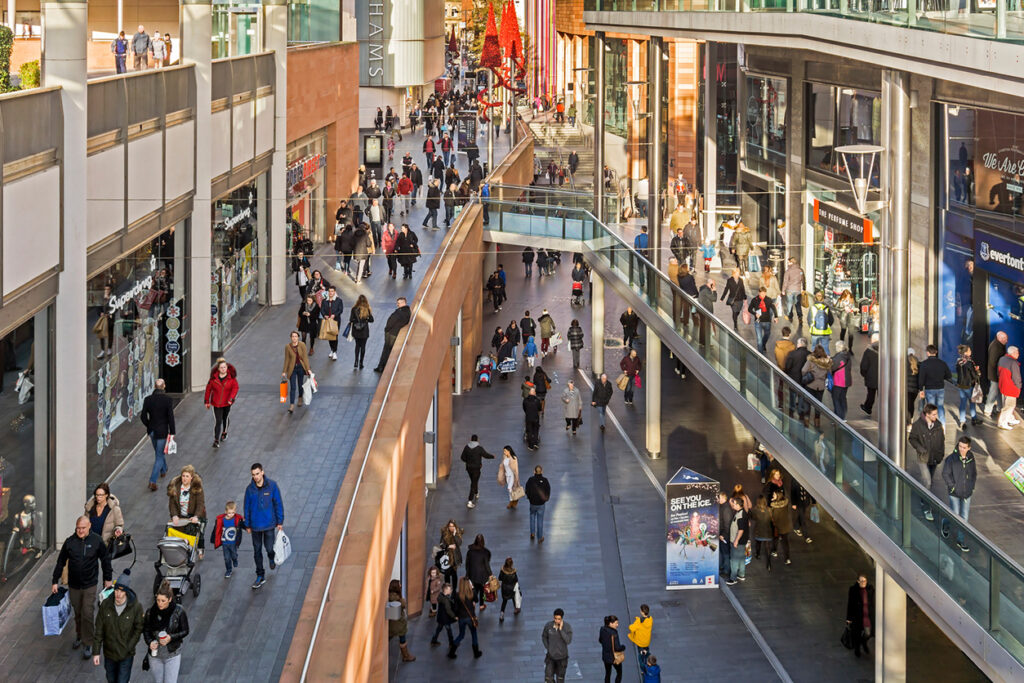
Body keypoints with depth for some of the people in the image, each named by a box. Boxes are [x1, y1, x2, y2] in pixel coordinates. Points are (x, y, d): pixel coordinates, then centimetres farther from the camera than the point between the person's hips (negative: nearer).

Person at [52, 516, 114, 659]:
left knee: (87, 614, -7)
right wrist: (55, 581, 5)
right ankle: (79, 636, 35)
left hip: (90, 585, -2)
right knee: (77, 613, 14)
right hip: (73, 585, 2)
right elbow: (61, 562, 4)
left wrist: (107, 579, 10)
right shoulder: (70, 542, -4)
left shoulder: (97, 541, -6)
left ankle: (88, 644, 2)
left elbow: (105, 559, 6)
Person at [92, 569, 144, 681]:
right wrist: (96, 652, -5)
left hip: (126, 655, -3)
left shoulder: (136, 607, -18)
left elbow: (138, 629, -7)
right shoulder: (105, 605, -13)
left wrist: (128, 648, -13)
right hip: (109, 653, 3)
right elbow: (99, 630, -5)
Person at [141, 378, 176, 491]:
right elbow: (170, 417, -15)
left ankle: (163, 470, 50)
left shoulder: (148, 399, -5)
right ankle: (152, 481, -8)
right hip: (162, 431, -4)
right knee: (159, 456, 2)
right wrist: (172, 432, -8)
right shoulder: (168, 400, -15)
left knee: (158, 452, 27)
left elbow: (143, 416, -1)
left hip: (152, 430, 4)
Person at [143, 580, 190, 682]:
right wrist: (150, 642, -15)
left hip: (172, 655, -3)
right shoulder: (150, 612, -7)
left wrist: (171, 638, -21)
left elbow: (185, 631, -4)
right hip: (155, 655, 3)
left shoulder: (178, 611, -12)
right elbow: (146, 630, 5)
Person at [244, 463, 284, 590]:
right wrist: (247, 525, 7)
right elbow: (247, 507, 4)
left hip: (269, 523, -2)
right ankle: (260, 576, 19)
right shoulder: (250, 489, -5)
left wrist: (280, 522, -2)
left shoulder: (272, 485, -10)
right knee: (257, 551, 7)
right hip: (255, 525, 2)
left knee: (269, 547, 1)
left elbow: (278, 504, -3)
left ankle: (272, 559, 39)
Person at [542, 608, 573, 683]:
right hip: (551, 656, 1)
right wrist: (548, 648, -5)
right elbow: (544, 637, 4)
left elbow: (568, 641, -28)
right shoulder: (548, 625, -14)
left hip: (562, 657, -1)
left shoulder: (567, 627, -20)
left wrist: (560, 629, -34)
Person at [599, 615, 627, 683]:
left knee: (607, 673, 23)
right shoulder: (613, 633, -31)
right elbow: (617, 648, -29)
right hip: (614, 657, -6)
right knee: (619, 673, 18)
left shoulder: (602, 629, -10)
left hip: (605, 656, 6)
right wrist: (623, 647, -9)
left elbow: (600, 640, 8)